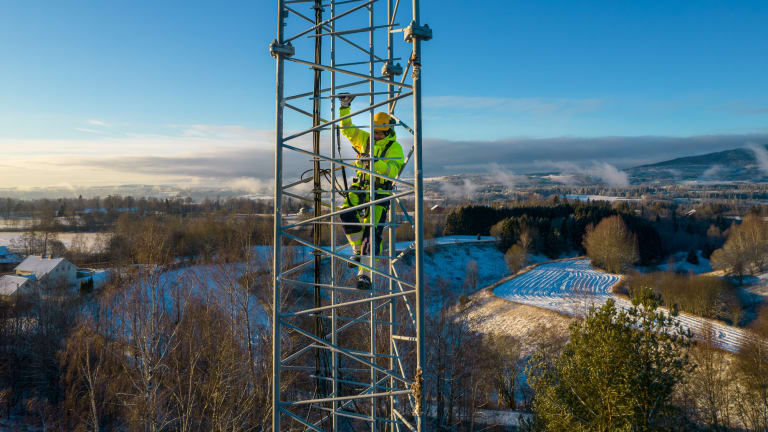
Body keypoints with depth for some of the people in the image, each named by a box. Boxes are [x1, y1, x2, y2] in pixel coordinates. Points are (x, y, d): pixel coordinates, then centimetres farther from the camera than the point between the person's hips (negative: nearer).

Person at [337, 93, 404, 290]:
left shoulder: (394, 147, -2)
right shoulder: (365, 139, 13)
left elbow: (392, 170, -17)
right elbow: (346, 128, 20)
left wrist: (375, 162, -32)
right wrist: (345, 108, 11)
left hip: (379, 191, -4)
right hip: (359, 188, 4)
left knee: (372, 231, -13)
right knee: (346, 211, -26)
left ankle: (364, 274, -12)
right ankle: (358, 249, -5)